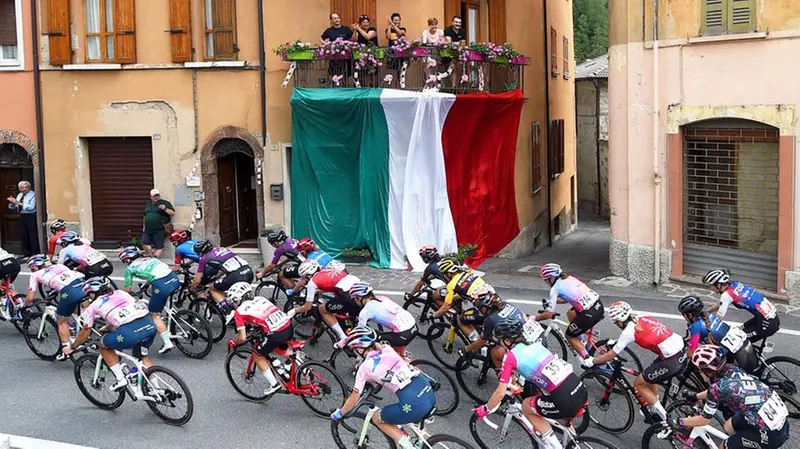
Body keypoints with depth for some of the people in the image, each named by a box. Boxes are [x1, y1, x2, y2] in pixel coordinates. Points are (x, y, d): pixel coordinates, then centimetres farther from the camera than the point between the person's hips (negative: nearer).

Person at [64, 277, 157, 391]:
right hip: (150, 325, 5)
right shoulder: (120, 293, 30)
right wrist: (106, 328, 63)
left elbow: (84, 334, 29)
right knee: (142, 356, 30)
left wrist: (71, 347, 45)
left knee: (104, 345, 23)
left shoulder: (94, 306, 18)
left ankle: (120, 378, 16)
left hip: (130, 332, -5)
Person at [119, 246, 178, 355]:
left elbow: (127, 290, 19)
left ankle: (167, 343, -1)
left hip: (161, 285, -6)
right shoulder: (149, 259, 29)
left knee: (155, 315, 8)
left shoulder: (130, 268, 14)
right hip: (174, 279, 6)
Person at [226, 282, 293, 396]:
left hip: (275, 334, -6)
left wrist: (233, 342, 21)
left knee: (258, 356, 19)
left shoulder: (239, 311, 4)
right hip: (288, 326, 6)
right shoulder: (260, 298, 21)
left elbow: (243, 338, 1)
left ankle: (274, 384, 19)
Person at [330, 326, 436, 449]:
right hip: (430, 394, 6)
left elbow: (354, 399, 13)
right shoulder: (388, 349, 18)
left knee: (377, 418, 19)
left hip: (414, 404, -6)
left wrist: (339, 414, 30)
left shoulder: (364, 368, 5)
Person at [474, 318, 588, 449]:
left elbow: (500, 393, 3)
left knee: (526, 407, 19)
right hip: (581, 390, 7)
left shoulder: (510, 356, 1)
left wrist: (485, 409, 20)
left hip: (565, 400, -7)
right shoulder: (535, 344, 21)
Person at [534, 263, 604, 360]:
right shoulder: (569, 278, 18)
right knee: (570, 313, 31)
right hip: (599, 306, 8)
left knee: (569, 336, 13)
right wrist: (552, 301, 37)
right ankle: (581, 343, 36)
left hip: (590, 314, -8)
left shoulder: (555, 288, -5)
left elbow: (549, 314, -4)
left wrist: (535, 318, 10)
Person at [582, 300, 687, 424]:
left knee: (639, 383, 10)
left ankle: (665, 418, 11)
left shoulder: (629, 331, -8)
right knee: (650, 378, 29)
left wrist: (591, 361, 14)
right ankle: (655, 411, 38)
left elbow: (611, 355, 1)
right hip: (683, 352, 8)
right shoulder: (642, 319, 12)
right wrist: (614, 343, 43)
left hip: (672, 362, -8)